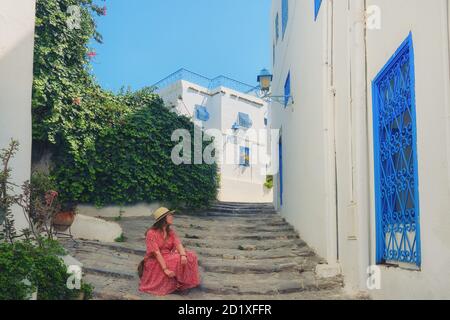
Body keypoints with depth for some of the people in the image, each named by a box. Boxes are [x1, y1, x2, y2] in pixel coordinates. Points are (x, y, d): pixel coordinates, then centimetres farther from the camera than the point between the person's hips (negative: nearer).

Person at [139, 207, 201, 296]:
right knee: (177, 260, -29)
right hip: (155, 262, -6)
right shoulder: (151, 233, -14)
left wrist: (183, 255, -30)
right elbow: (156, 253, -21)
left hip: (169, 259, 7)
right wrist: (165, 269, -29)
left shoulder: (170, 232, 7)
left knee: (190, 256, -14)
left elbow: (178, 244, -9)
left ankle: (182, 283, -8)